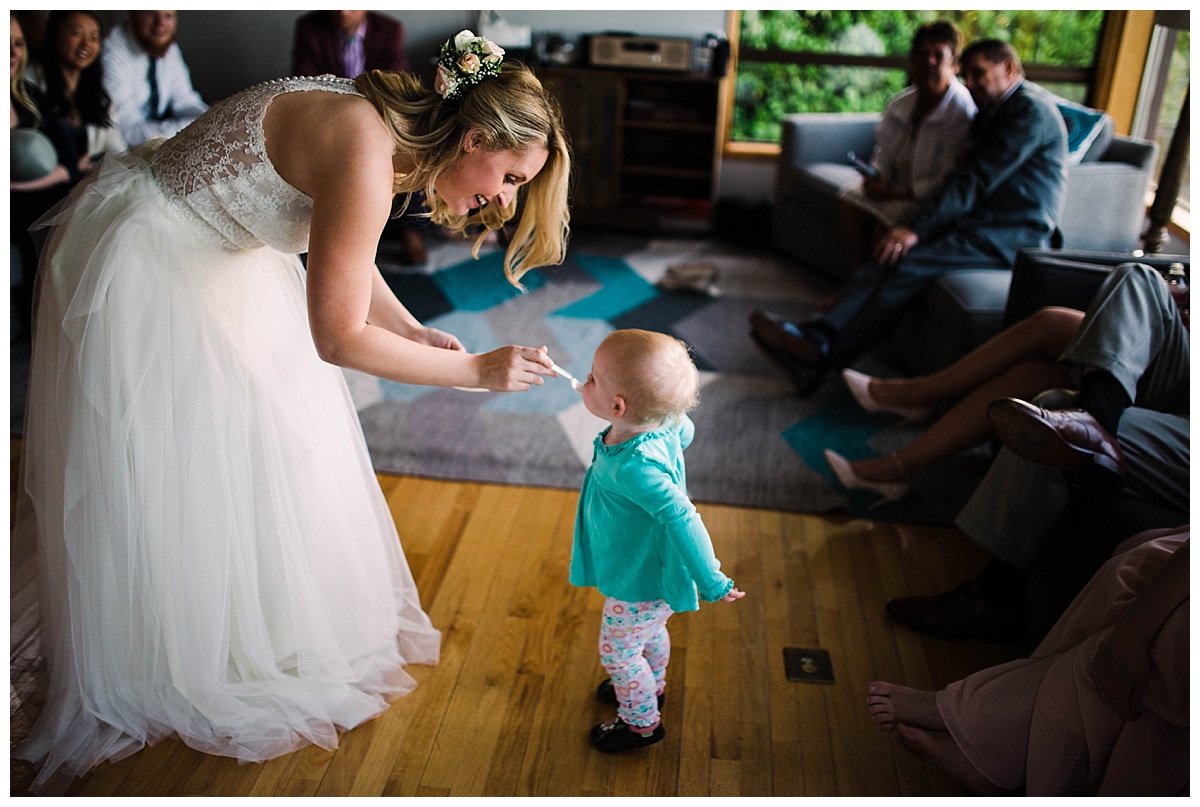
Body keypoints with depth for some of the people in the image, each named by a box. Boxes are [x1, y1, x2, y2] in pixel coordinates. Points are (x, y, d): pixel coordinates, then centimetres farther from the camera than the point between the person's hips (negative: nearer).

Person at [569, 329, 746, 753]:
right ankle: (652, 685, 60)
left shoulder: (633, 468, -42)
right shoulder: (665, 426, -17)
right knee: (650, 634, 33)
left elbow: (683, 519, -41)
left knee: (617, 651, 17)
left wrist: (711, 583, -32)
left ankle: (641, 721, 41)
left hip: (640, 584, -8)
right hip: (649, 573, 8)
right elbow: (686, 431, 6)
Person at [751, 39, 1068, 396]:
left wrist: (917, 229, -23)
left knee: (907, 264, -28)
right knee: (887, 257, -19)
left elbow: (977, 179, -17)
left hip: (1013, 235, -8)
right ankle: (817, 333, -35)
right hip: (977, 222, 8)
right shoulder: (988, 115, 23)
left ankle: (822, 356, -32)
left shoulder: (1031, 108, -8)